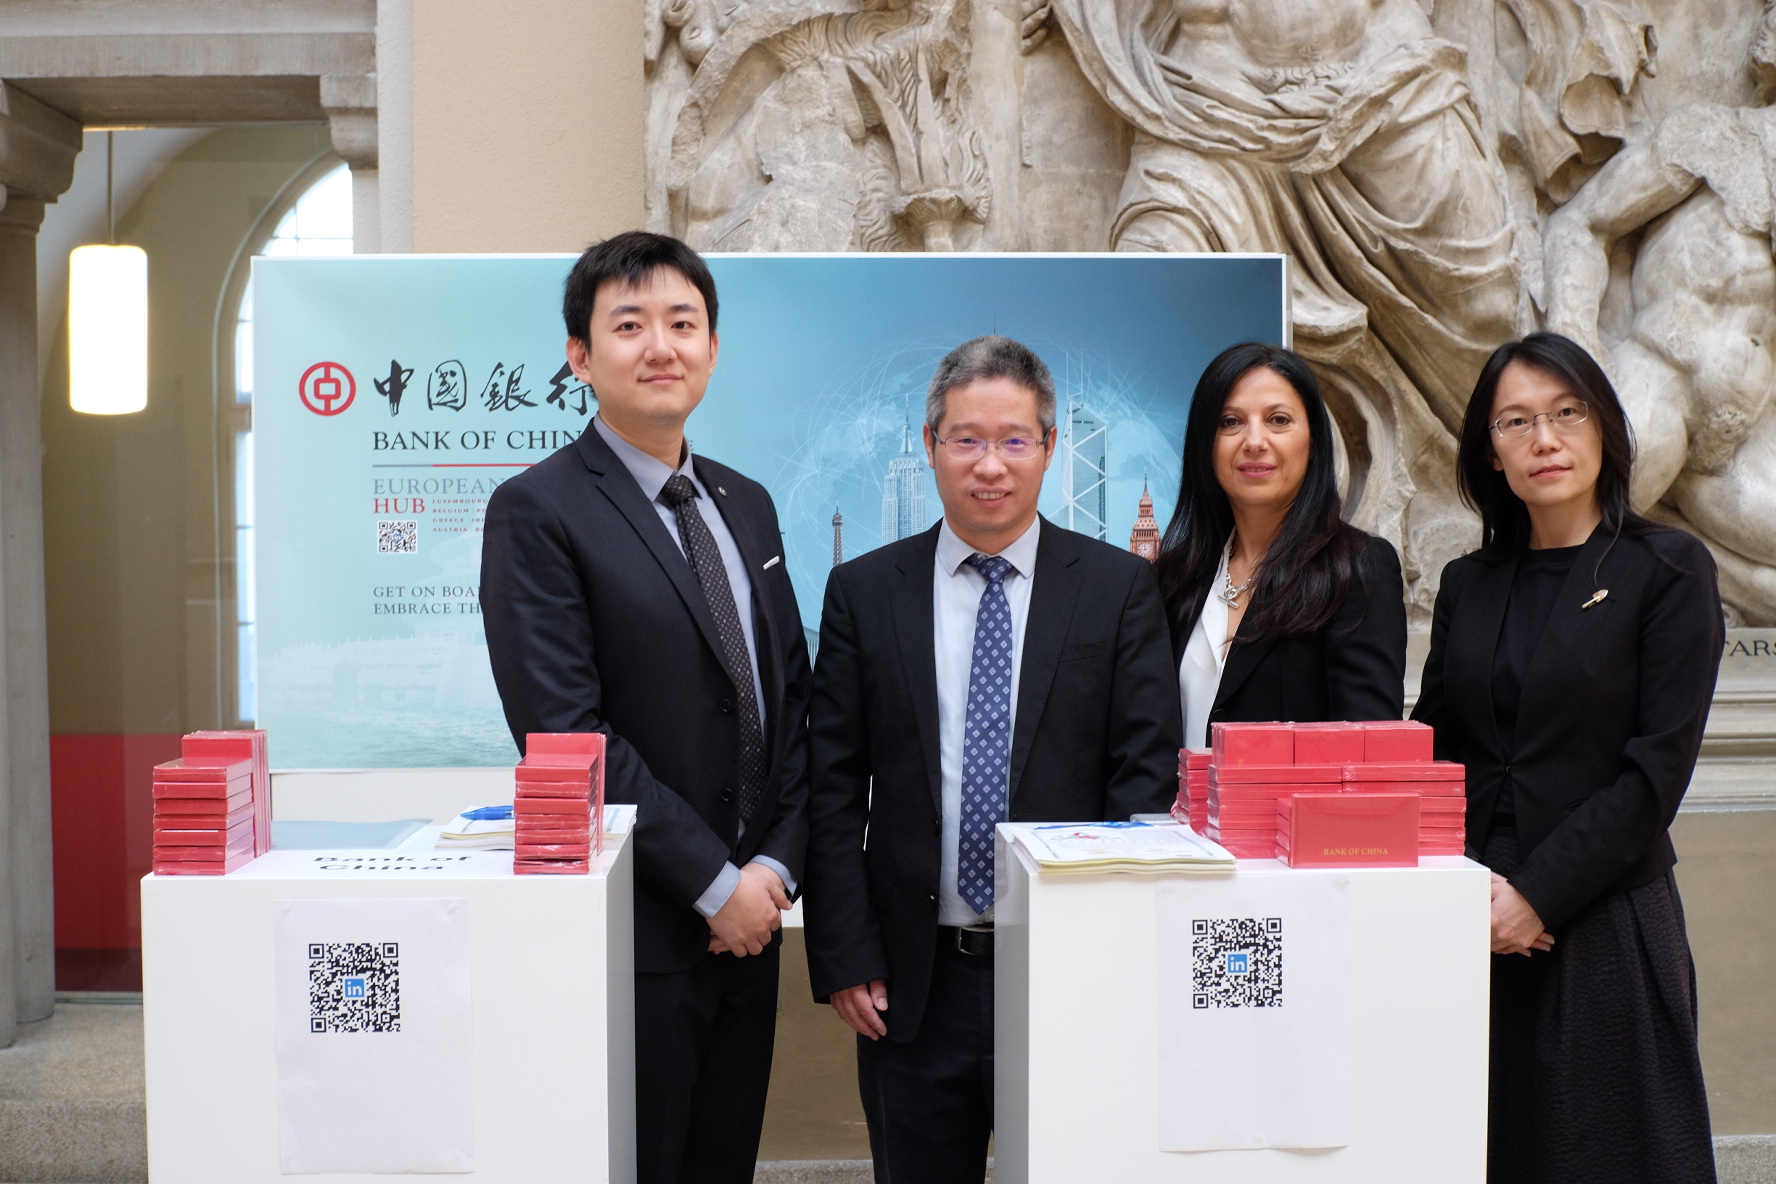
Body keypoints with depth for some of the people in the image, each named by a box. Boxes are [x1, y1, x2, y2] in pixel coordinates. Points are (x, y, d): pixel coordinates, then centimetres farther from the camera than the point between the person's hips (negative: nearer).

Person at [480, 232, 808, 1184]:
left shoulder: (747, 506, 11)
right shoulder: (537, 512, -10)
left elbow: (792, 700, 10)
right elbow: (568, 734, -16)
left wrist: (776, 865, -3)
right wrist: (714, 885, -15)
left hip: (747, 921, 6)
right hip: (635, 934, -6)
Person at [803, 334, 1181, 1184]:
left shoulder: (1119, 588, 1)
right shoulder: (863, 591, 3)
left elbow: (1148, 775, -2)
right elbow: (833, 790, 2)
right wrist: (845, 959, -4)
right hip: (913, 985, 1)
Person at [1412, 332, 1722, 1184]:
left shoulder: (1668, 570, -1)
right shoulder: (1468, 584, 11)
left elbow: (1659, 767, -8)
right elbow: (1433, 746, 8)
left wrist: (1538, 894, -13)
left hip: (1608, 927, -3)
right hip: (1475, 928, 3)